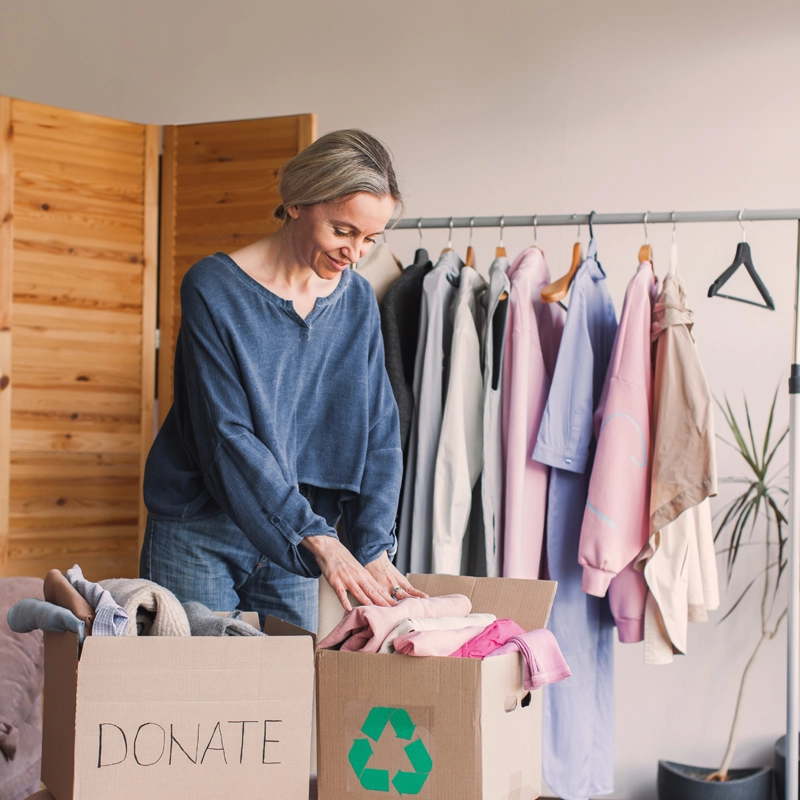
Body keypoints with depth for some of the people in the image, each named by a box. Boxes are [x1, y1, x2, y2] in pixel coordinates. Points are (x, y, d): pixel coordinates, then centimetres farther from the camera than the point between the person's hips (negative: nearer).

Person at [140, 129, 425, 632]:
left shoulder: (359, 302, 2)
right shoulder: (214, 289, -13)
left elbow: (378, 432, -1)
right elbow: (227, 435, -19)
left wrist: (374, 550, -14)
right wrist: (317, 537, -27)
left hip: (294, 542, 4)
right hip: (201, 535, -4)